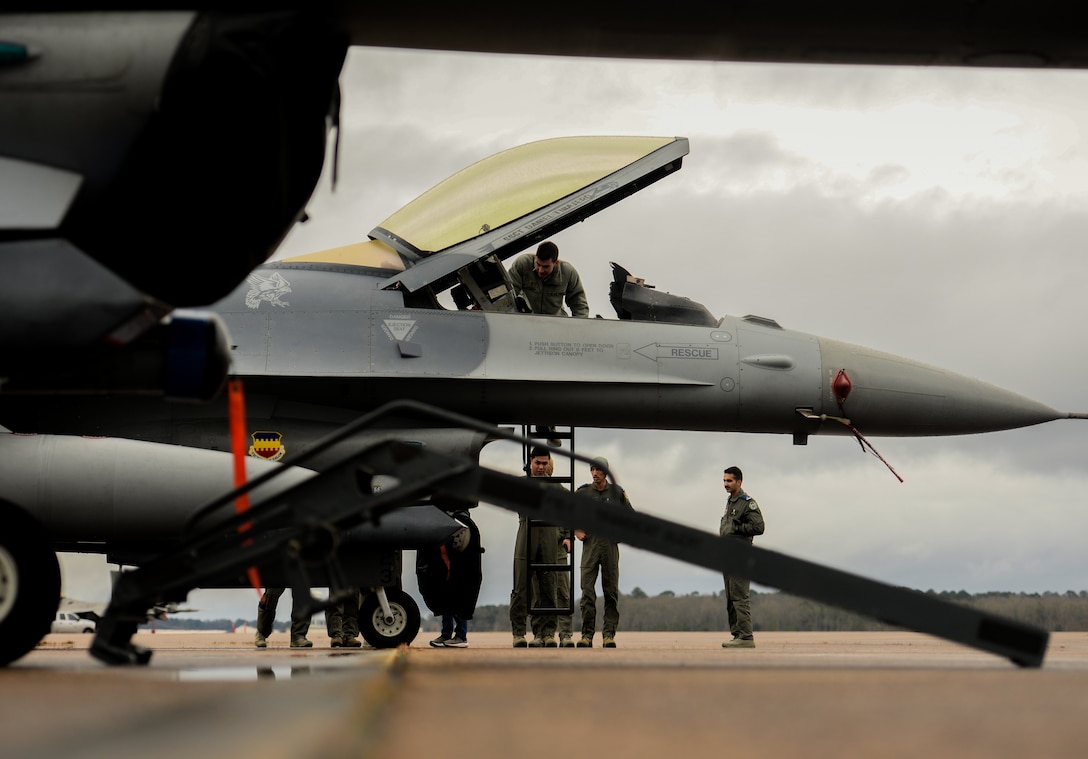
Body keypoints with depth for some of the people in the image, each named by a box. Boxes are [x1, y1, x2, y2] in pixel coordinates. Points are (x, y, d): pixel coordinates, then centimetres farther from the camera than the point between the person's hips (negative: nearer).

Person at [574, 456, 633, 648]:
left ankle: (609, 634, 5)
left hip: (610, 544, 0)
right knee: (587, 591, -6)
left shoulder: (617, 492, 4)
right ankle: (587, 635, -4)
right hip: (590, 544, 0)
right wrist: (575, 531, 3)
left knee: (611, 591, 1)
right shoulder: (582, 492, 4)